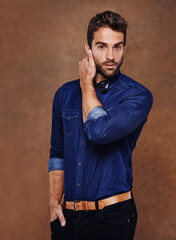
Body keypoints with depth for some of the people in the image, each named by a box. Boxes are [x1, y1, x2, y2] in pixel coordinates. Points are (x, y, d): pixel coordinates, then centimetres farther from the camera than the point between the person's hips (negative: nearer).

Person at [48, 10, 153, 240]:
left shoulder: (138, 96, -9)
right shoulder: (65, 94, 6)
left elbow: (99, 132, -25)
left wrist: (87, 82, -11)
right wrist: (54, 201, 4)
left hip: (112, 216, -4)